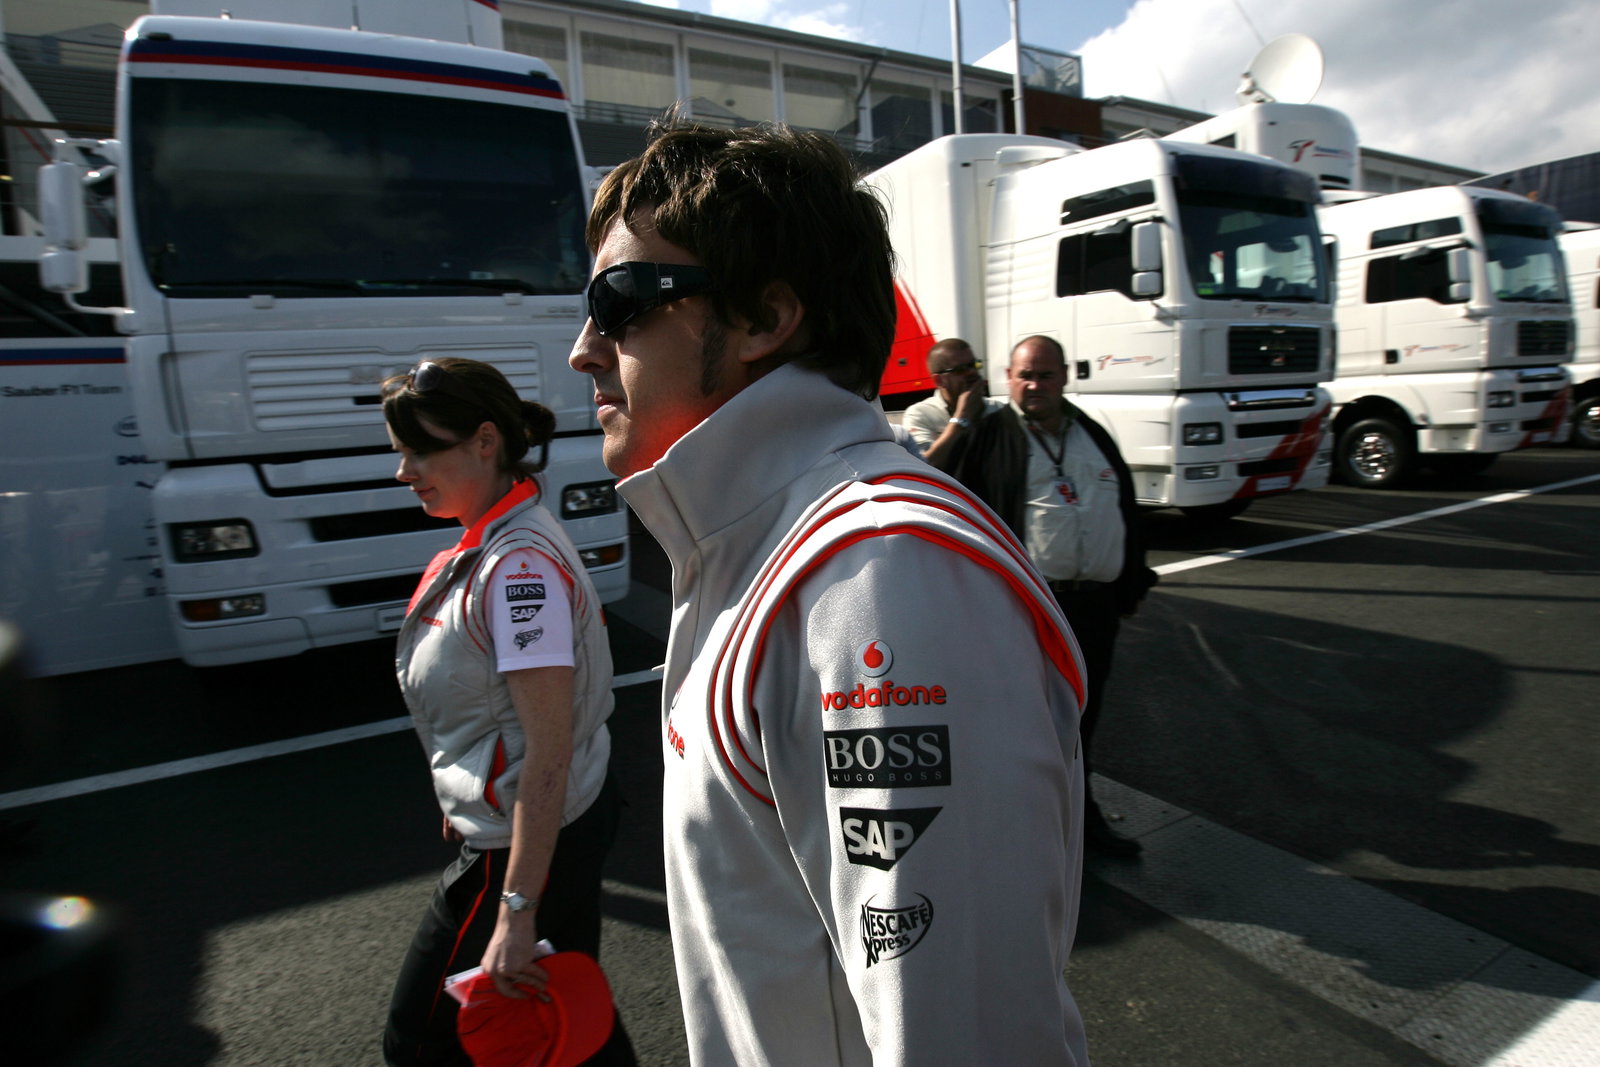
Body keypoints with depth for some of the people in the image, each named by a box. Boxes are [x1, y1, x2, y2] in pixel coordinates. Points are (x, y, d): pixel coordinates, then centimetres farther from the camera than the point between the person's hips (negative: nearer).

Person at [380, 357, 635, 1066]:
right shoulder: (486, 544, 4)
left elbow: (549, 750, -27)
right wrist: (468, 801, 22)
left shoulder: (519, 565, -26)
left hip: (527, 841, -9)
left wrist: (515, 913, -24)